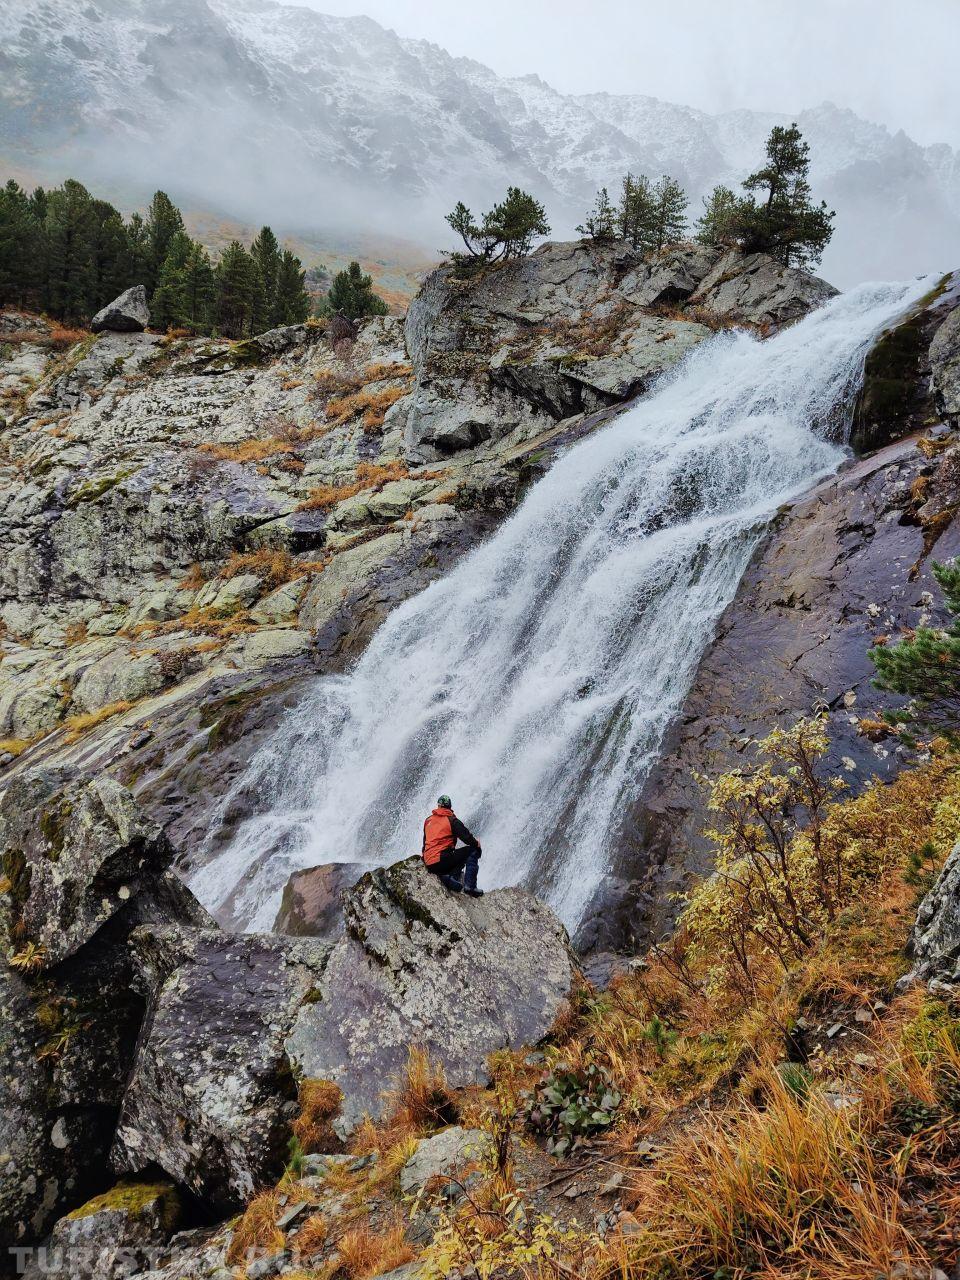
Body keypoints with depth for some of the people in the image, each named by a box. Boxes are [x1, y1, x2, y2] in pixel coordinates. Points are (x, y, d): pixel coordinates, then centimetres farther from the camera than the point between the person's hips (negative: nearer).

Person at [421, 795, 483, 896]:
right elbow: (467, 838, -5)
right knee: (473, 851, 7)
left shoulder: (428, 820, 16)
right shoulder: (452, 820, -2)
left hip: (428, 865, 6)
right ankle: (469, 886, -6)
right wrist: (477, 843, 14)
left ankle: (444, 877, 0)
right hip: (442, 860, -6)